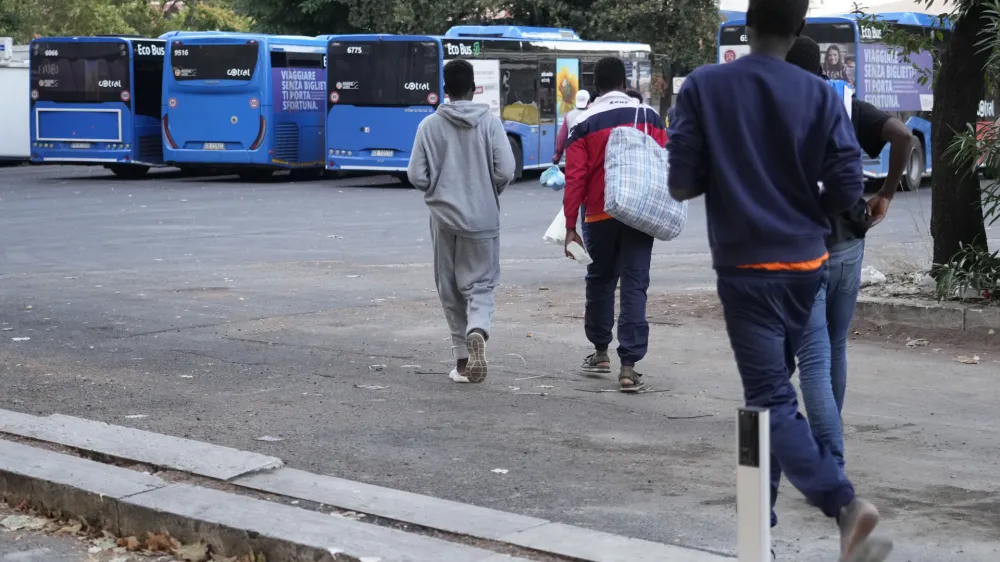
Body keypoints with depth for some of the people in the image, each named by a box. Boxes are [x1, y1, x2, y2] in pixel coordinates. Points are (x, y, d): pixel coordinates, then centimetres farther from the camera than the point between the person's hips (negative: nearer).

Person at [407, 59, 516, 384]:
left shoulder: (430, 126, -3)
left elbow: (417, 176, -6)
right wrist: (490, 193, 11)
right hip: (482, 219, -1)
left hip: (444, 218, 1)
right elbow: (505, 171, -10)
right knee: (481, 284, 5)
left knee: (451, 289, 12)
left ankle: (463, 358, 14)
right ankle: (477, 331, -24)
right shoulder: (490, 122, -4)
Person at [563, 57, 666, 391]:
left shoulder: (585, 124, -1)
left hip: (600, 216, 0)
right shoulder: (649, 117, 2)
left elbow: (575, 177, -5)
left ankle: (600, 351, 28)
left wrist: (570, 225, -2)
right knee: (635, 286, 0)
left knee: (600, 279, 19)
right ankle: (629, 366, -7)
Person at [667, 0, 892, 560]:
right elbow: (847, 189, -5)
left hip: (745, 266, -3)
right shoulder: (822, 96, -3)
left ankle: (844, 503, -24)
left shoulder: (703, 87, -8)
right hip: (806, 263, 4)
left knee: (772, 398, -6)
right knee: (772, 386, 18)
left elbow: (682, 184, -8)